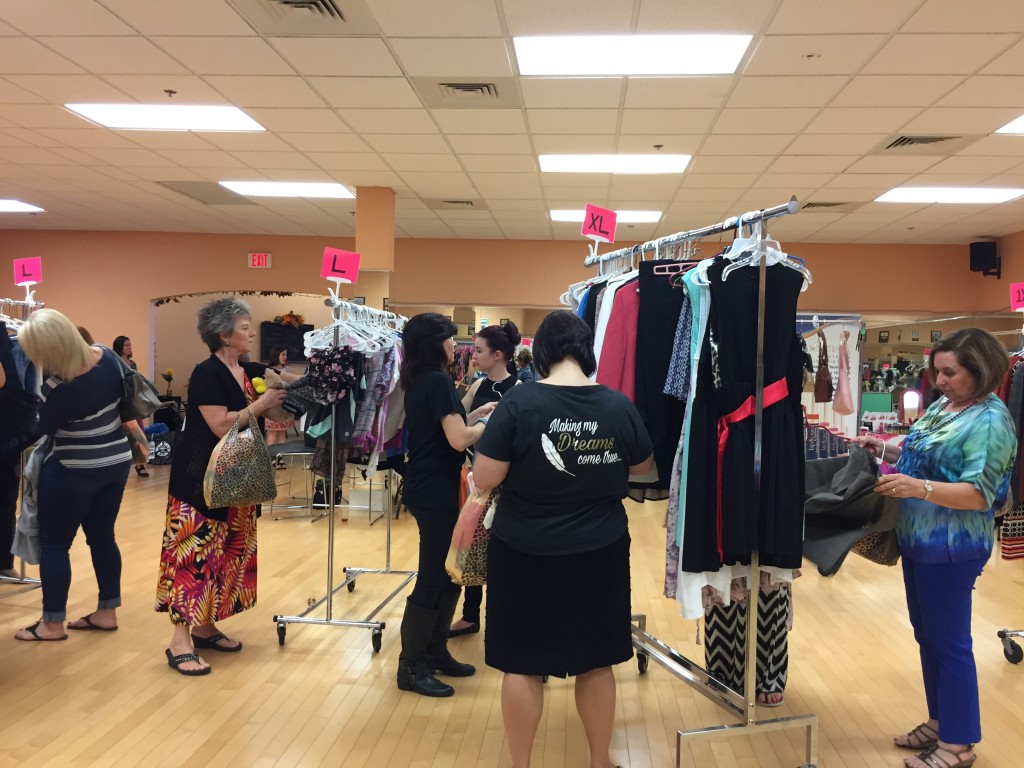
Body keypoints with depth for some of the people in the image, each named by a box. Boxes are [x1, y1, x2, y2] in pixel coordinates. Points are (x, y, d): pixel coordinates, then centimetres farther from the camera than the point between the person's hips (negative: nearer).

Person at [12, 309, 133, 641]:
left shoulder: (58, 389, -26)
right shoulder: (108, 357, -10)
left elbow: (42, 430, -8)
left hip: (74, 472, -7)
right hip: (117, 461, 7)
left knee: (53, 544, 9)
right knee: (102, 537, 16)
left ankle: (52, 623, 16)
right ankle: (107, 612, 23)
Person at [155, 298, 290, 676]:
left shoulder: (250, 372, 8)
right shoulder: (206, 373, -16)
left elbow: (288, 378, 3)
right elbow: (222, 425, -22)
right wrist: (262, 404, -15)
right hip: (199, 478, -8)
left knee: (225, 553, 12)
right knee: (195, 553, -7)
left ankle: (205, 627, 24)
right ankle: (179, 642, -2)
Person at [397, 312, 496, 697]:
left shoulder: (419, 381, 11)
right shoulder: (438, 381, -17)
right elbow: (458, 440, -22)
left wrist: (475, 414, 11)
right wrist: (489, 422, -7)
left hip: (429, 489, 10)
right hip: (436, 492, -10)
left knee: (447, 573, 17)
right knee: (433, 579, -1)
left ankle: (434, 651, 27)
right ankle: (411, 666, 10)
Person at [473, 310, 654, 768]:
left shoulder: (519, 402, -16)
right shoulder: (619, 406, -6)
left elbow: (485, 479, -14)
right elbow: (643, 467, 10)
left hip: (525, 553, -2)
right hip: (599, 552, 3)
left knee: (522, 663, 12)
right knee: (596, 661, 17)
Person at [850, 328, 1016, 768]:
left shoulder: (990, 421, -17)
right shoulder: (942, 406, 9)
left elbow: (980, 494, -23)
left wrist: (920, 488, -35)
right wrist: (885, 450, 5)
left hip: (951, 548, -9)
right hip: (919, 540, 9)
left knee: (949, 642, 2)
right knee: (927, 637, 18)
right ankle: (940, 722, 33)